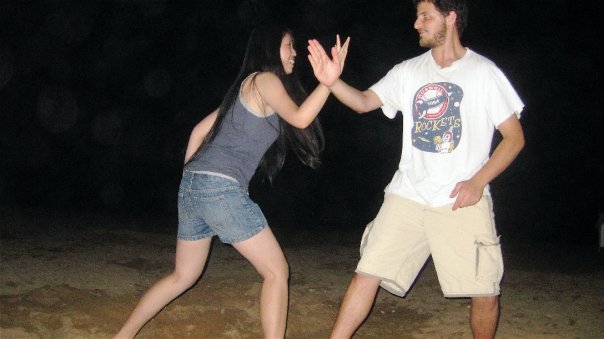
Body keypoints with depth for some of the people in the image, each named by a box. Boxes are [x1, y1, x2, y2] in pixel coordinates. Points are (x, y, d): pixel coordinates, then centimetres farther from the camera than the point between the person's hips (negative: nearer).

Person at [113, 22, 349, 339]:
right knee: (276, 271, -1)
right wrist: (327, 83, -26)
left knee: (183, 277, 21)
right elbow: (298, 118, -18)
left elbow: (199, 131, 26)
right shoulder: (264, 79, -1)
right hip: (220, 187, -9)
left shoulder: (244, 88, 25)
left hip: (193, 185, 9)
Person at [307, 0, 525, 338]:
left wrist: (478, 181, -11)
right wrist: (331, 81, -17)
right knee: (368, 272, -2)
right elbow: (364, 102, 2)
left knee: (485, 293, -3)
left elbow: (515, 137, 0)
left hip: (463, 201, -2)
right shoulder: (409, 71, 8)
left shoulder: (484, 72, -2)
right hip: (408, 196, 3)